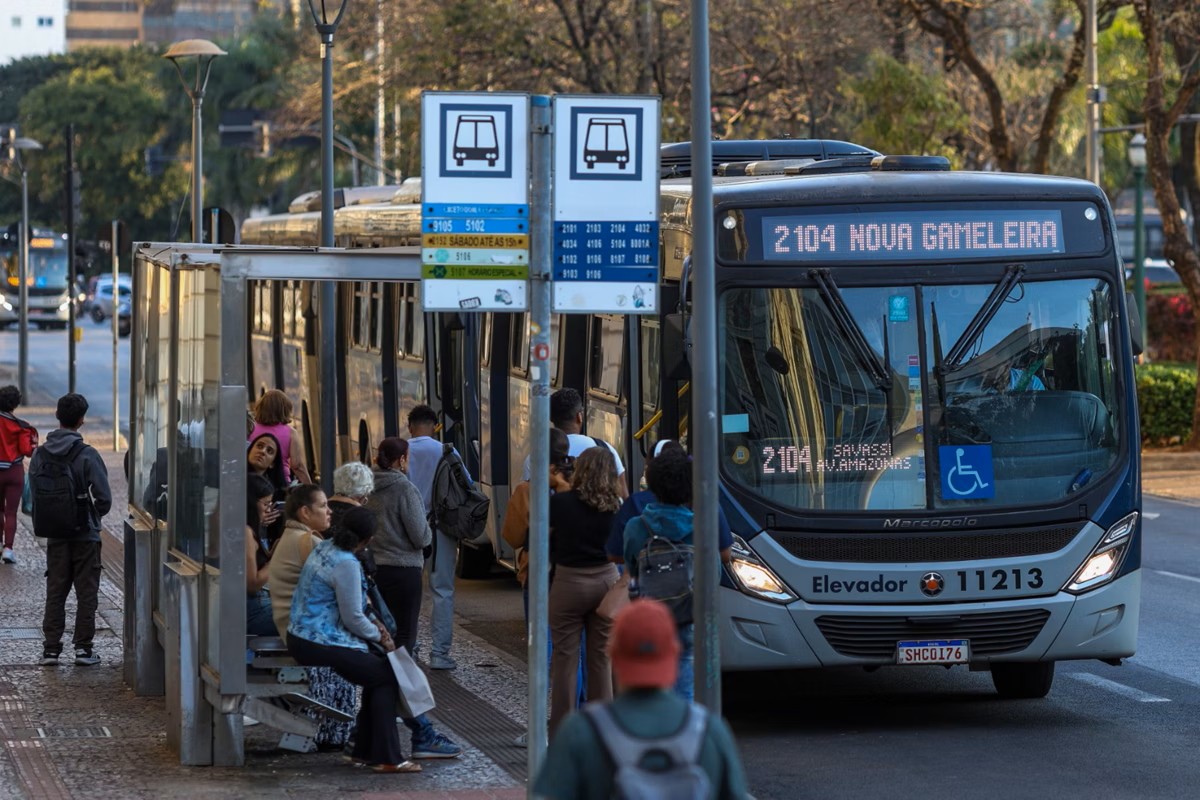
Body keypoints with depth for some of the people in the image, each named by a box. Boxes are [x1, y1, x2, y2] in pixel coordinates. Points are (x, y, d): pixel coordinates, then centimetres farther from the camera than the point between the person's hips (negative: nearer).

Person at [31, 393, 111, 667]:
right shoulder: (87, 455, -14)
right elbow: (104, 497, -14)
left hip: (55, 535, 3)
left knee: (55, 592, 10)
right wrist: (95, 515, 7)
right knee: (86, 593, 6)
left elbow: (33, 494, 1)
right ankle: (83, 648, 5)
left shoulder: (40, 455, -2)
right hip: (85, 533, -3)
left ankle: (51, 648, 7)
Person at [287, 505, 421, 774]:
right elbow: (352, 618, -17)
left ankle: (365, 751, 17)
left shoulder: (325, 548, 9)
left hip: (302, 636, 10)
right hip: (320, 644, -10)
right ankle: (386, 758, -3)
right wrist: (379, 636, 1)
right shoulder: (346, 565, -21)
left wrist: (373, 626, 14)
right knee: (387, 678, -3)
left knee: (379, 669, 16)